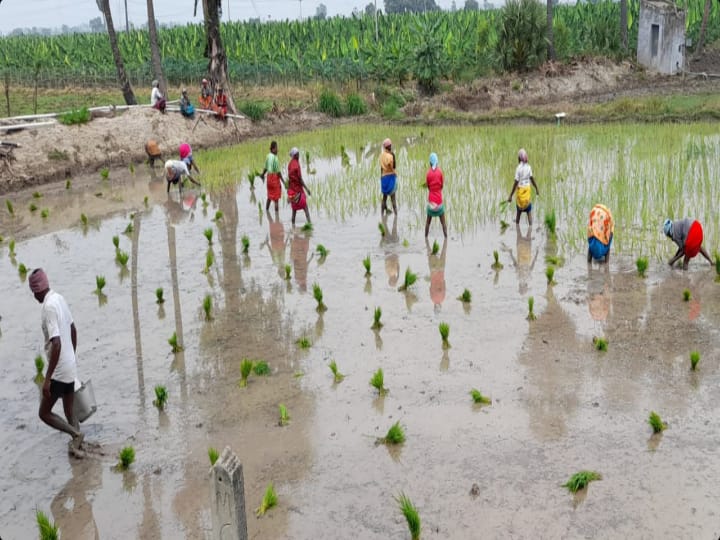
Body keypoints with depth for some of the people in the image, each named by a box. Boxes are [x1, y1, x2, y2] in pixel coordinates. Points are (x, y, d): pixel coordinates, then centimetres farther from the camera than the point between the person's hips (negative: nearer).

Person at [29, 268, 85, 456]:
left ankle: (76, 433, 0)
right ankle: (77, 446, 22)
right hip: (70, 367, 8)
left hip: (59, 371, -8)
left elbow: (56, 344, -28)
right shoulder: (60, 299, 4)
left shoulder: (49, 307, -22)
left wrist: (47, 379, -24)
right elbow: (73, 330, 16)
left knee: (44, 413, 6)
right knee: (69, 411, 18)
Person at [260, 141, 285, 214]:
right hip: (275, 177, -8)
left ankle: (267, 210, 26)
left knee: (269, 197, 19)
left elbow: (266, 168, 13)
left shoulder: (268, 156, 2)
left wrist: (263, 174, 33)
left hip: (269, 177, 8)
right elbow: (278, 171, -19)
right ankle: (276, 213, 3)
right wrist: (283, 181, -15)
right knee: (276, 198, 0)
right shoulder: (275, 158, -20)